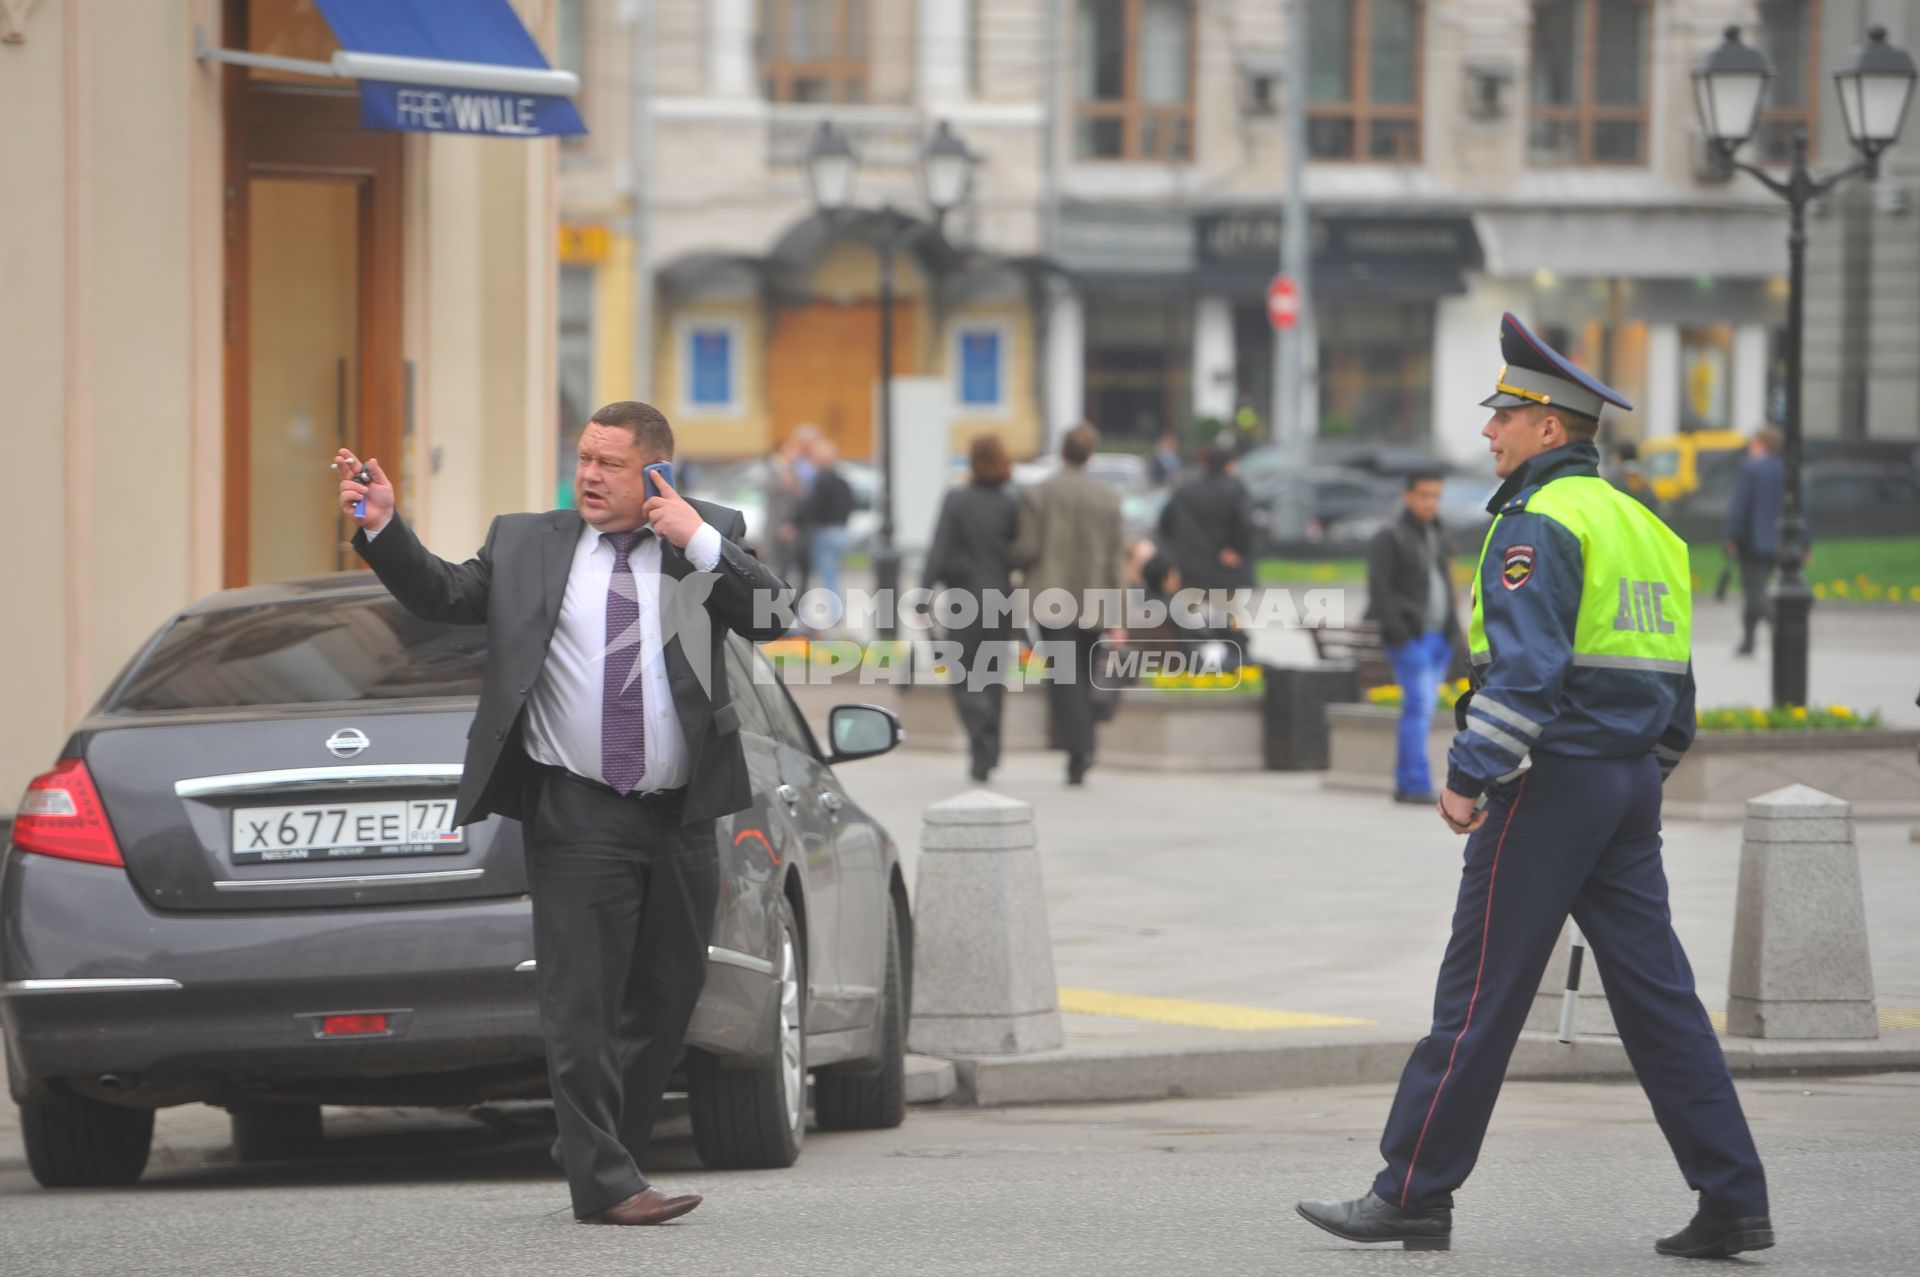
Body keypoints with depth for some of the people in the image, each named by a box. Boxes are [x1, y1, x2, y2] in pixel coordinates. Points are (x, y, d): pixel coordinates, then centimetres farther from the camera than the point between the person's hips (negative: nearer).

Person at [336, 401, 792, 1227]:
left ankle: (606, 1156, 22)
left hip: (683, 816, 2)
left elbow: (771, 617, -5)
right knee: (583, 1002, -7)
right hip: (576, 815, -2)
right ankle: (604, 1182, -6)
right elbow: (444, 595, 3)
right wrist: (383, 529, -10)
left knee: (666, 998, 10)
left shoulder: (710, 538, 6)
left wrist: (702, 543, -14)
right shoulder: (527, 545, 7)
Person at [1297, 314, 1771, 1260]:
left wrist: (1470, 776, -21)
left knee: (1481, 993, -2)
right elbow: (1673, 679, 20)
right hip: (1631, 783, 9)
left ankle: (1414, 1193, 4)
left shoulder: (1539, 523, -11)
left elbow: (1525, 664, -22)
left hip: (1549, 783, -8)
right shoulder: (1644, 526, 17)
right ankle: (1733, 1202, 1)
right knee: (1657, 992, 6)